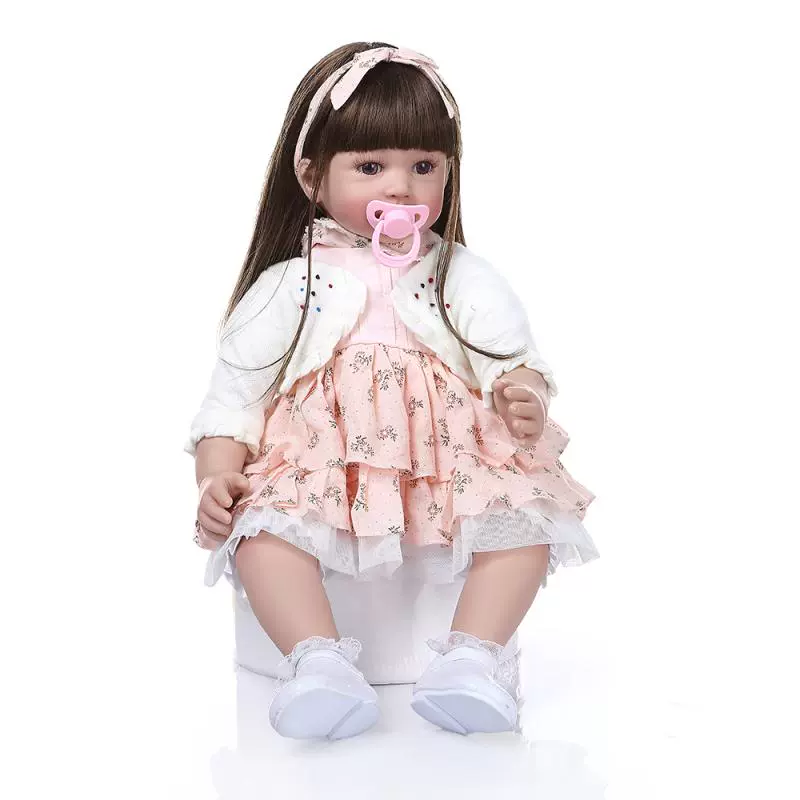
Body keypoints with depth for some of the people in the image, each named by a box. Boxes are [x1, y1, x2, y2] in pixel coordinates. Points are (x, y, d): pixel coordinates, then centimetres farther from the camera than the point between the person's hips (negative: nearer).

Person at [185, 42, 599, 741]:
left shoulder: (467, 281, 13)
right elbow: (235, 393, 9)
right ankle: (318, 659, -35)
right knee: (261, 524, -30)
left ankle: (475, 655, -27)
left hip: (454, 468, 1)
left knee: (525, 514, -26)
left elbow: (513, 363, 6)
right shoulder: (288, 288, 10)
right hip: (319, 470, -1)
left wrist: (524, 398, -19)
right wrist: (217, 476, -7)